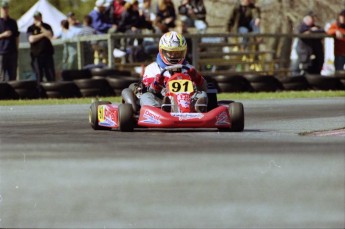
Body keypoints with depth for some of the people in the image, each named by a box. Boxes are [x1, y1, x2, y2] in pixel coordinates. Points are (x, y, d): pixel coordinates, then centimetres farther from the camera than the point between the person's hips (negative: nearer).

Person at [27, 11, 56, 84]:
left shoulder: (46, 26, 10)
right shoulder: (31, 28, 5)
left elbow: (50, 35, -6)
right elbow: (31, 39, -10)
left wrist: (41, 27, -8)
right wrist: (43, 34, -7)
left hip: (47, 53, 1)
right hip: (36, 54, -1)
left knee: (51, 75, -2)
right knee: (39, 75, -1)